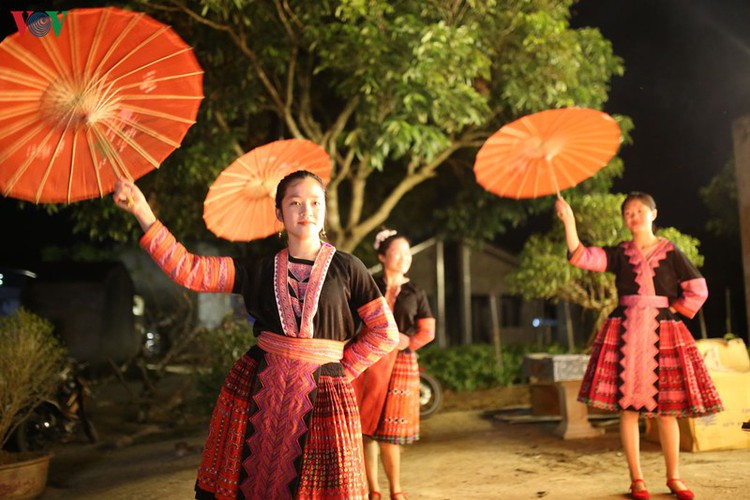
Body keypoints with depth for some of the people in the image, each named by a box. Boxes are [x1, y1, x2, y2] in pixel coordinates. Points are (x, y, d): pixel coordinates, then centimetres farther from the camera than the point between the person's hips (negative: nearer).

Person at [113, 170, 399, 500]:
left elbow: (384, 332, 1)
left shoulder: (346, 268, -1)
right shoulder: (261, 269, 5)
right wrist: (142, 211, -9)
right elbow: (188, 270, -3)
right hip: (259, 390, 2)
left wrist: (340, 372, -3)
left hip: (321, 395, -2)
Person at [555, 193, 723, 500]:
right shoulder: (619, 254, 6)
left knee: (666, 409, 3)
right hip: (625, 334, 1)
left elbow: (698, 292, 3)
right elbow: (581, 257, -7)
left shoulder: (670, 252, 4)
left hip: (662, 333, 0)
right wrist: (569, 222, -14)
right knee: (627, 407, 0)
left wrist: (670, 311, -1)